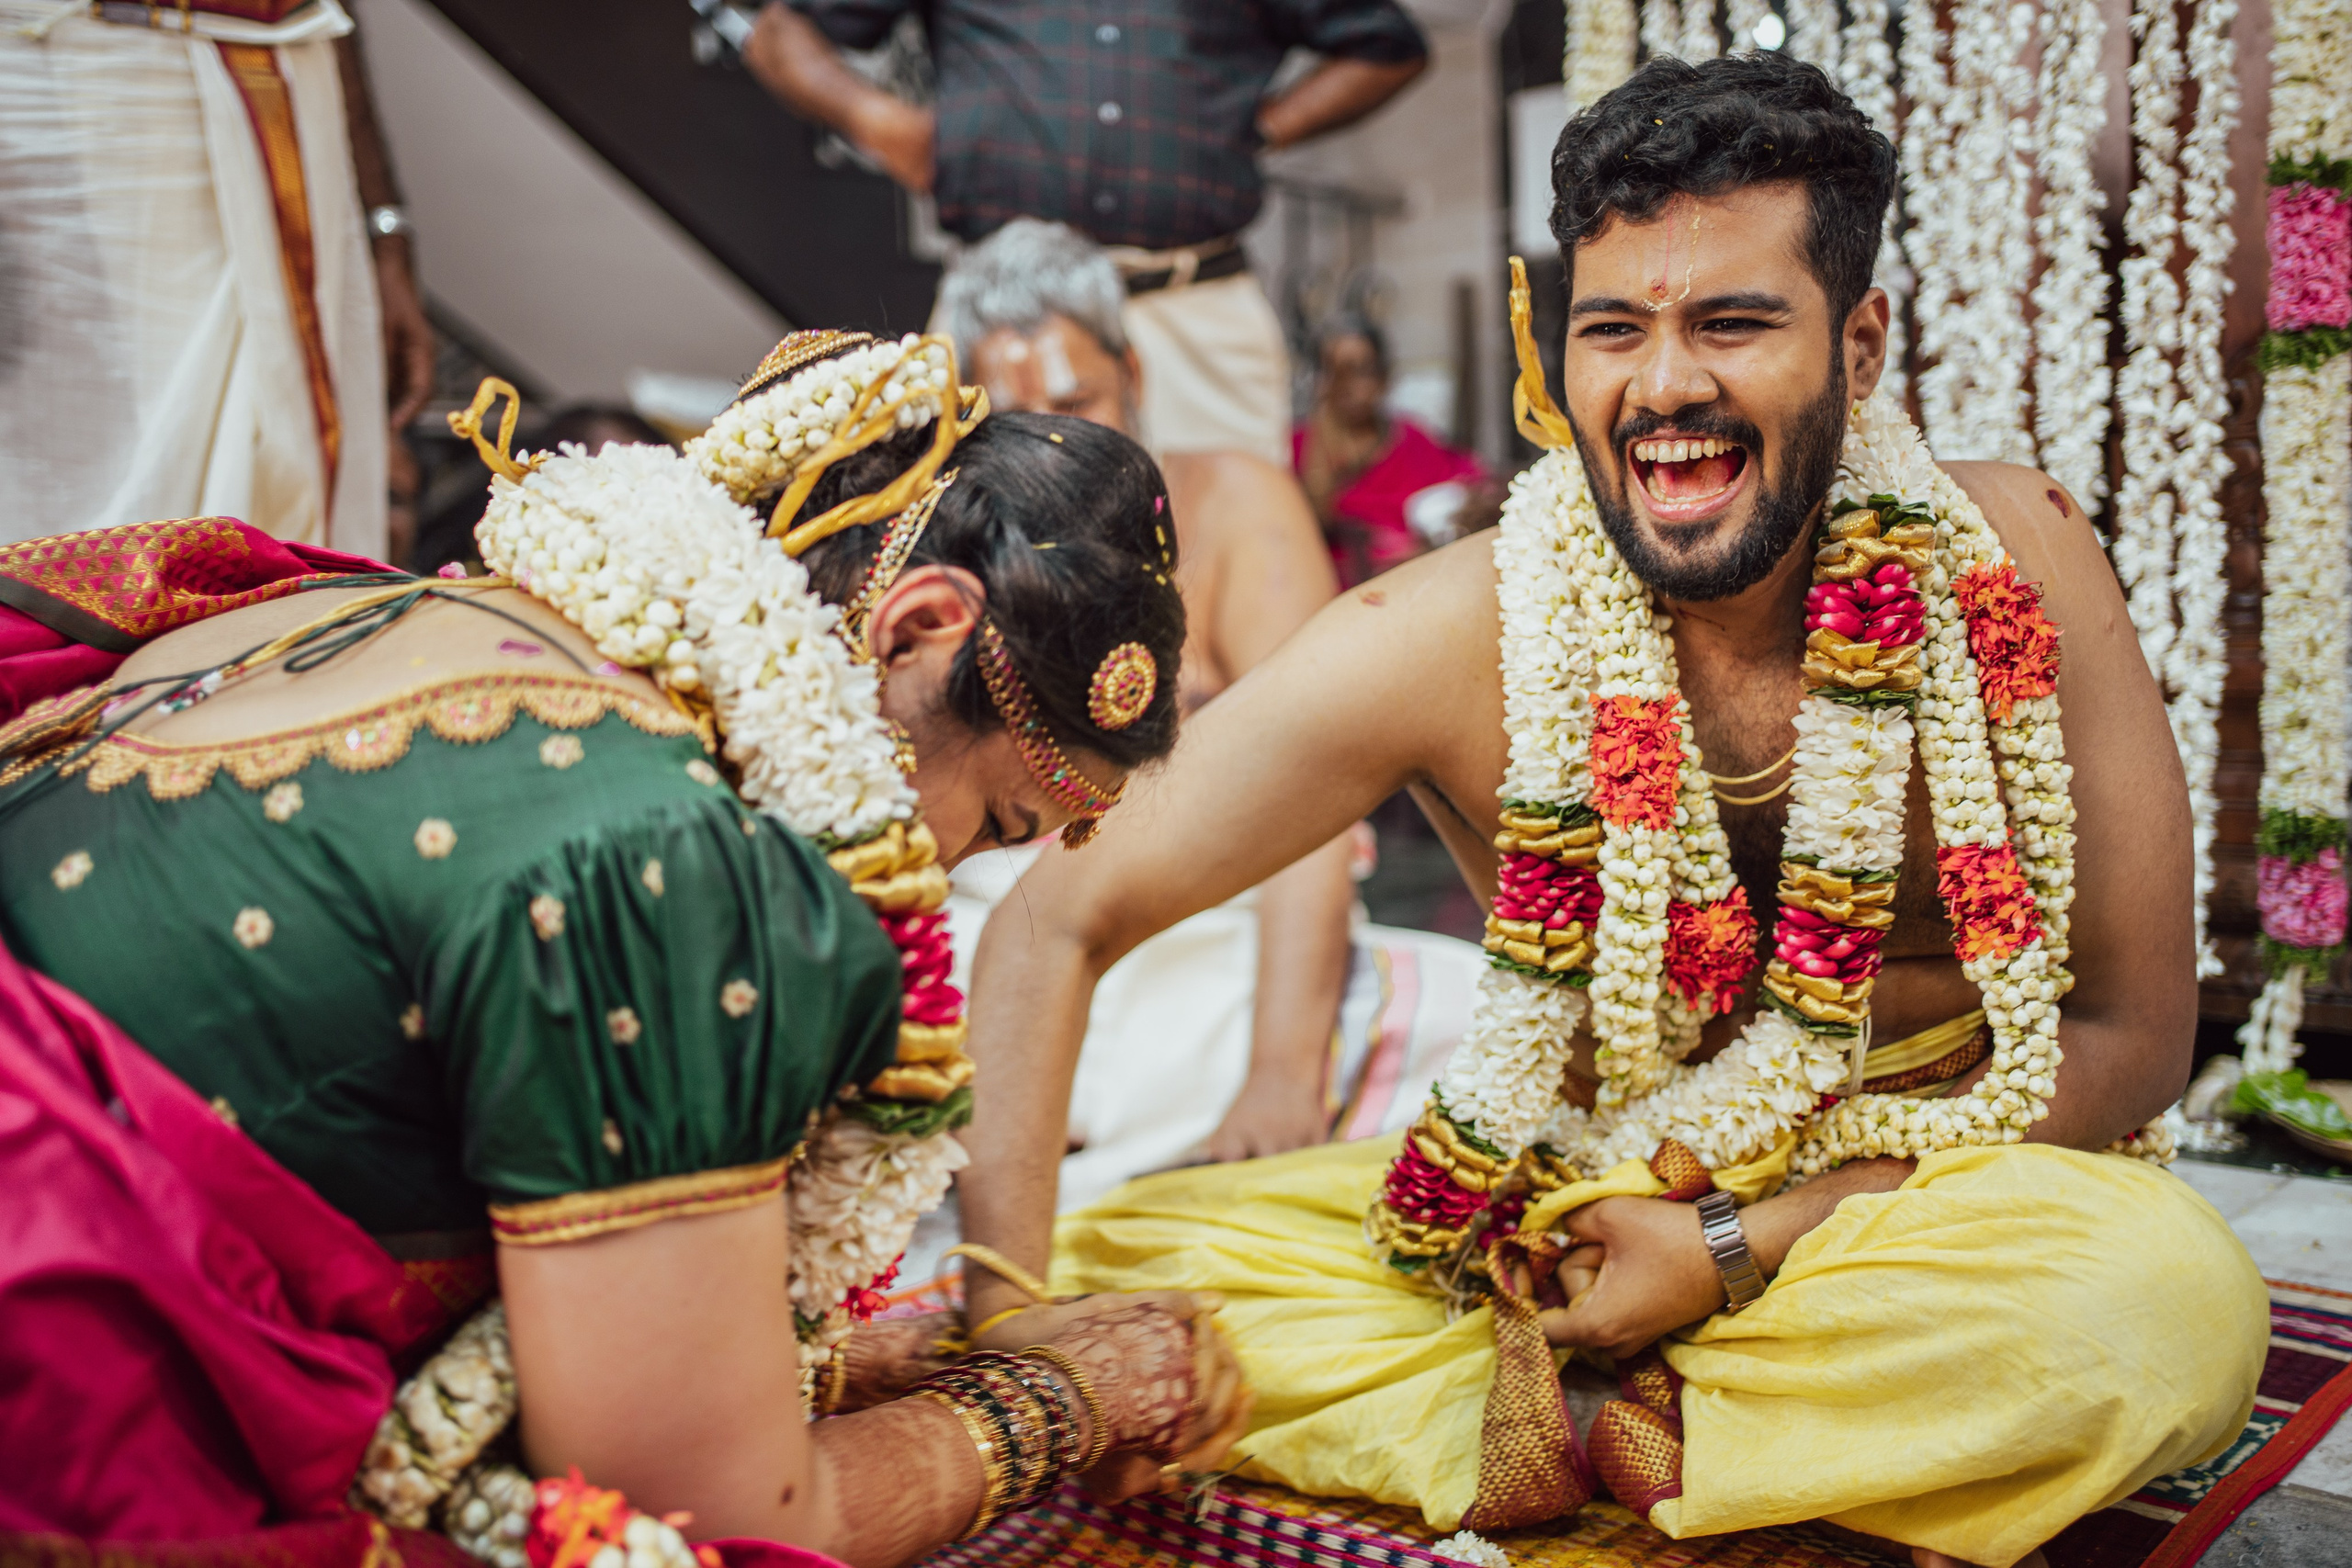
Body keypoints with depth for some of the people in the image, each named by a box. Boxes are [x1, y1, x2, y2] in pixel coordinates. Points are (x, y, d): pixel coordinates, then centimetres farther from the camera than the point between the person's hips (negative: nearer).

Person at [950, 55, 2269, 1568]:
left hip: (1938, 1189, -1)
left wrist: (1741, 1249, -18)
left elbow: (2132, 1033, -9)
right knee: (1115, 1258, -17)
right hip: (1577, 1204, 1)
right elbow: (1063, 925, -15)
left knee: (2183, 1293, -34)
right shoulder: (1457, 638, -16)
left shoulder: (2008, 561, -14)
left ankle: (1555, 1436, -18)